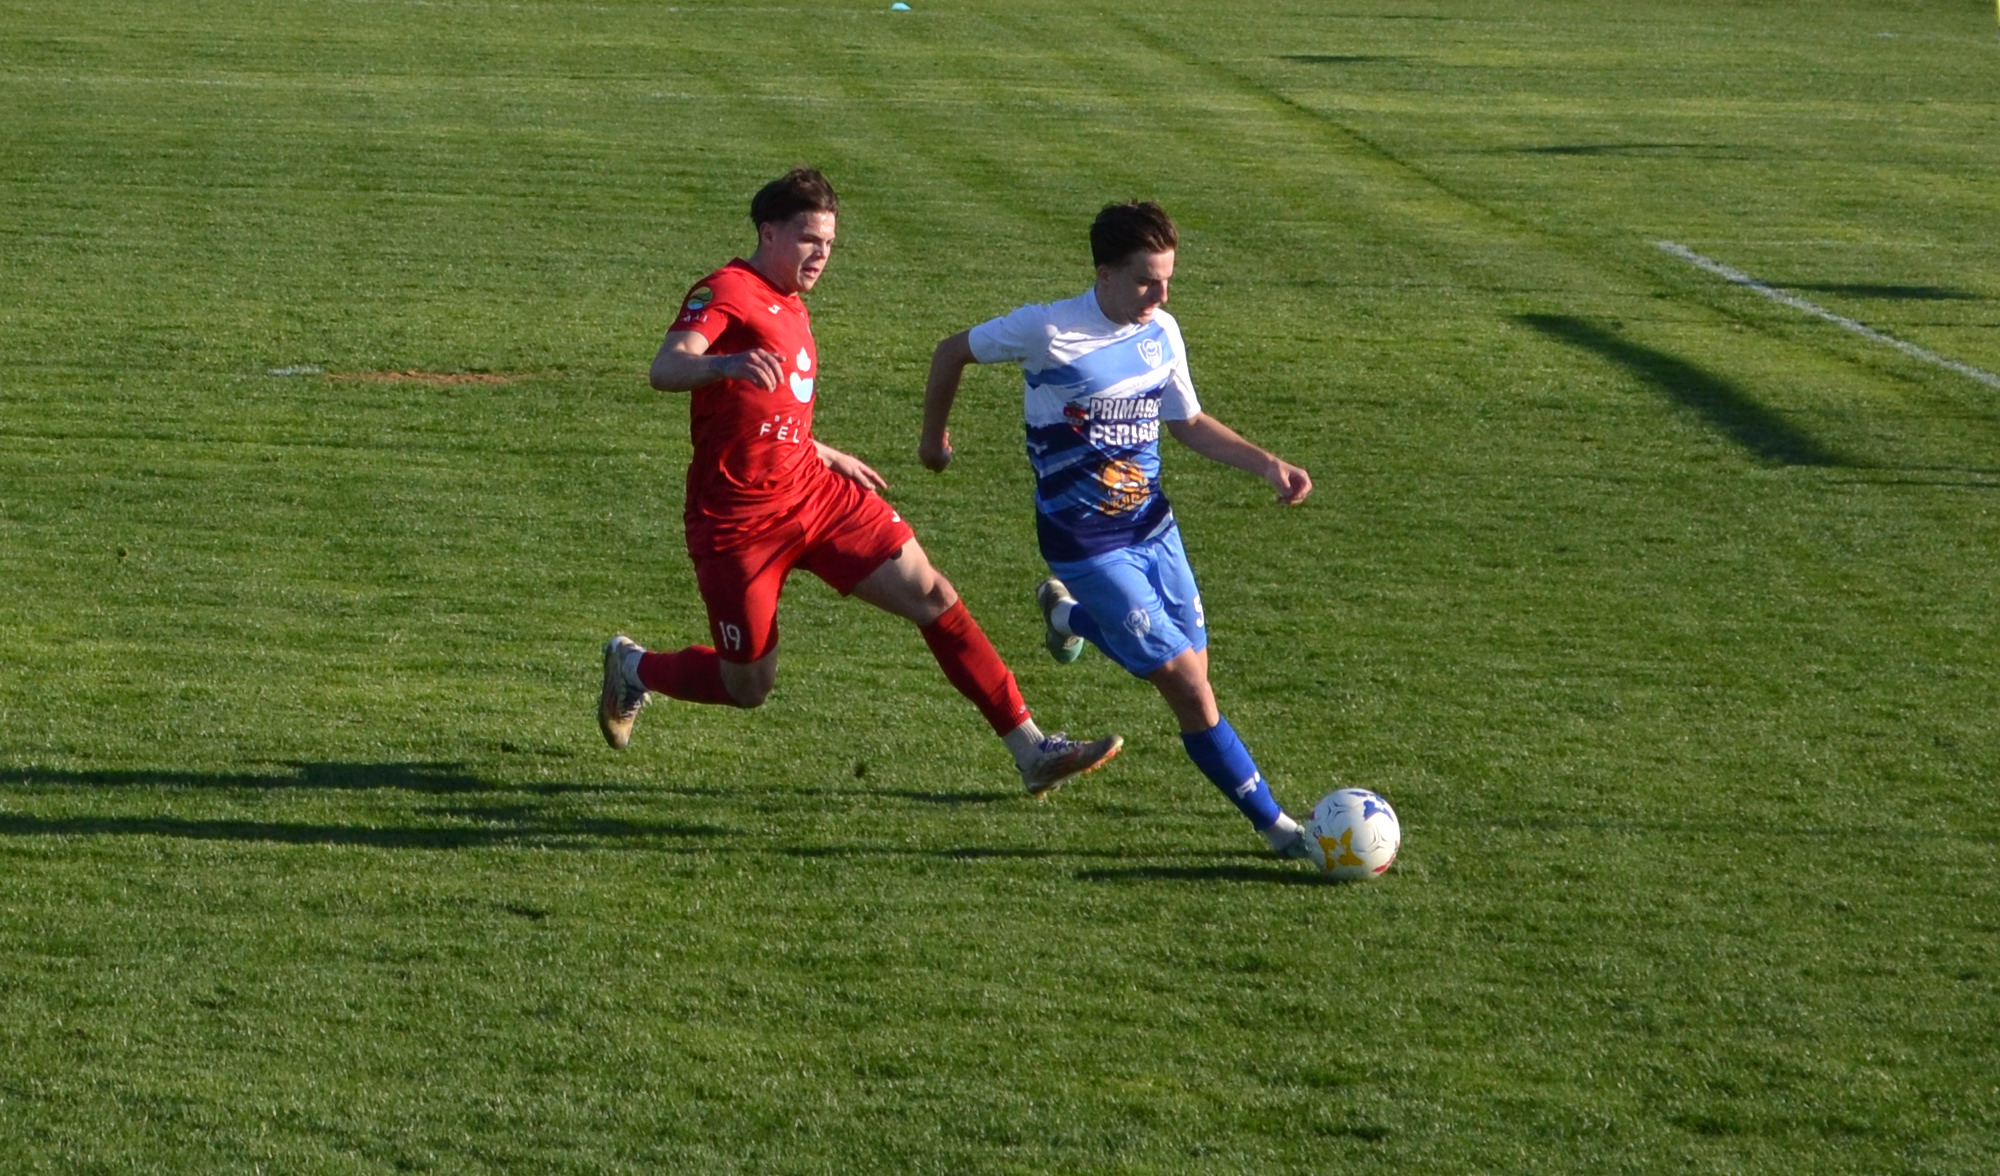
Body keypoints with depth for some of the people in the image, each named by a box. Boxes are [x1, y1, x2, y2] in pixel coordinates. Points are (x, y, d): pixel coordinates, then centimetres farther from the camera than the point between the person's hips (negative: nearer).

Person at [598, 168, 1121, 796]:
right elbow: (664, 370, -31)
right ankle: (632, 668, 32)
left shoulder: (789, 307, 16)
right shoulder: (725, 293, -13)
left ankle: (1032, 750, -5)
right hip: (738, 522, -8)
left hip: (815, 493, 8)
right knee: (748, 687, 2)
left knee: (933, 596, -5)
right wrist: (725, 364, -52)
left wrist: (829, 456, 38)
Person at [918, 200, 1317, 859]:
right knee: (1187, 686, -10)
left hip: (1153, 526, 6)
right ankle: (1272, 823, -1)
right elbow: (952, 353, -2)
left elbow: (1188, 424, 14)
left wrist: (1268, 466, 2)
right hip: (1088, 547, -6)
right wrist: (934, 435, 10)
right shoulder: (1048, 332, -18)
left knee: (1189, 667, 13)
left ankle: (1066, 613, 39)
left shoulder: (1162, 333, 0)